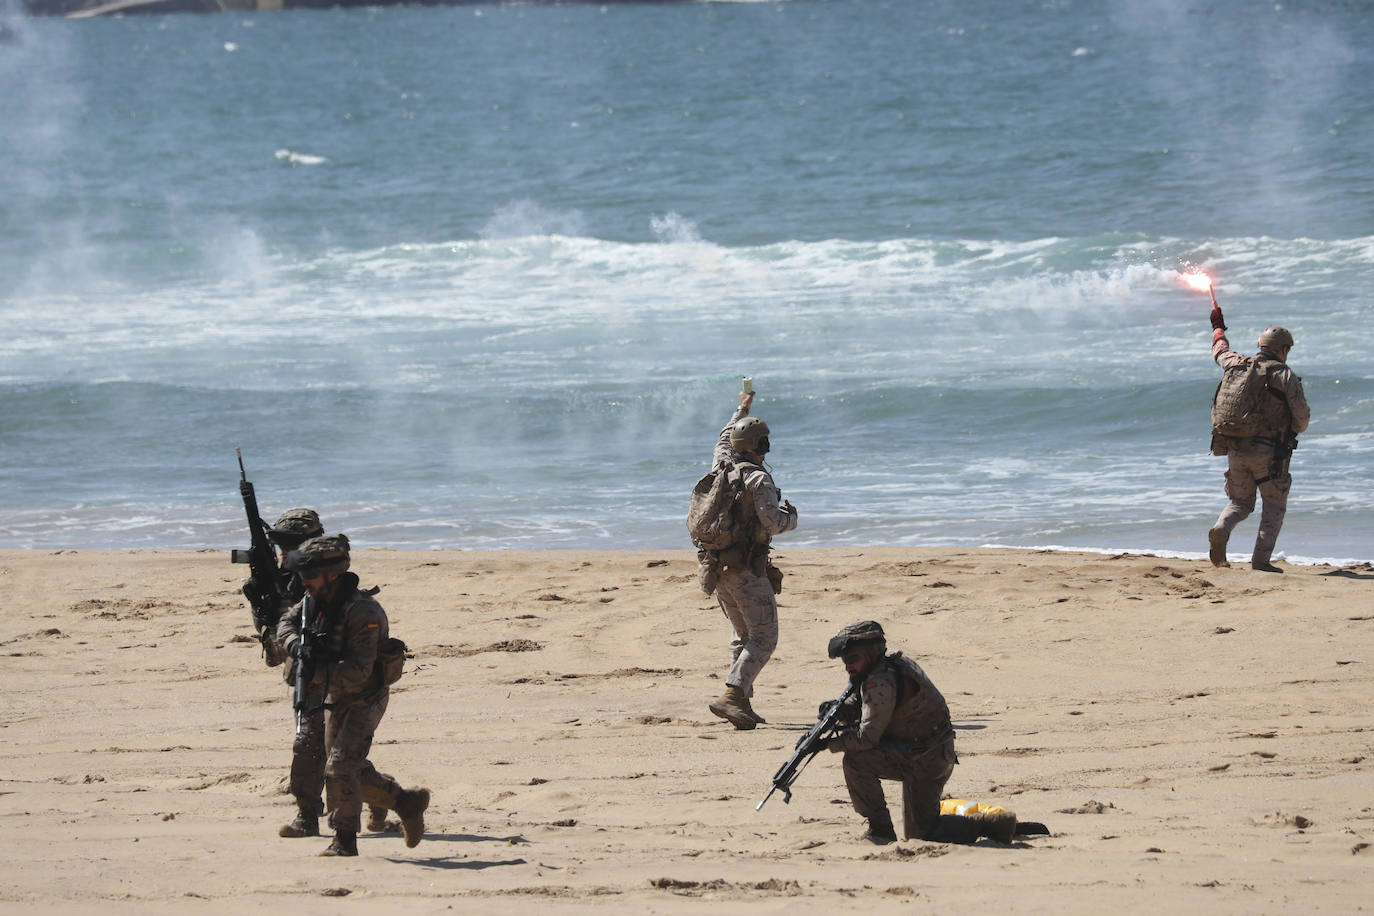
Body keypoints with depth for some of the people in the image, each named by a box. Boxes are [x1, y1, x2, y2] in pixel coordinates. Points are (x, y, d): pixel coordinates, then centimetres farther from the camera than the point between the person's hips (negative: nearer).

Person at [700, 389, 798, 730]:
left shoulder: (721, 467, 8)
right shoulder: (758, 479, -14)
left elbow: (724, 440, 31)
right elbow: (772, 523, -21)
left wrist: (742, 409, 46)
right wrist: (790, 516, 1)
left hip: (716, 566, 8)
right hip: (747, 570, -8)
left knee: (743, 635, 18)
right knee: (764, 638, -7)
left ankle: (742, 705, 15)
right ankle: (731, 696, -24)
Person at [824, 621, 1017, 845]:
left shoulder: (881, 682, -22)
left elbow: (867, 736, -23)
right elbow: (860, 707, 13)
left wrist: (829, 743, -14)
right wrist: (840, 710, -8)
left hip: (924, 759, -10)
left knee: (855, 760, -22)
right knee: (920, 832, 17)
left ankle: (880, 827, -11)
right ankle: (996, 824, 20)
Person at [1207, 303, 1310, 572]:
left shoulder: (1238, 366, 8)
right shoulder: (1285, 376, -6)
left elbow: (1221, 353, 31)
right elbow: (1302, 417, -7)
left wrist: (1218, 328, 52)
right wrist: (1293, 430, 18)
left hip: (1235, 449, 4)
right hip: (1268, 453, -4)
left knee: (1240, 502, 17)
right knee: (1274, 506, 8)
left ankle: (1221, 530, -14)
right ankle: (1261, 558, -5)